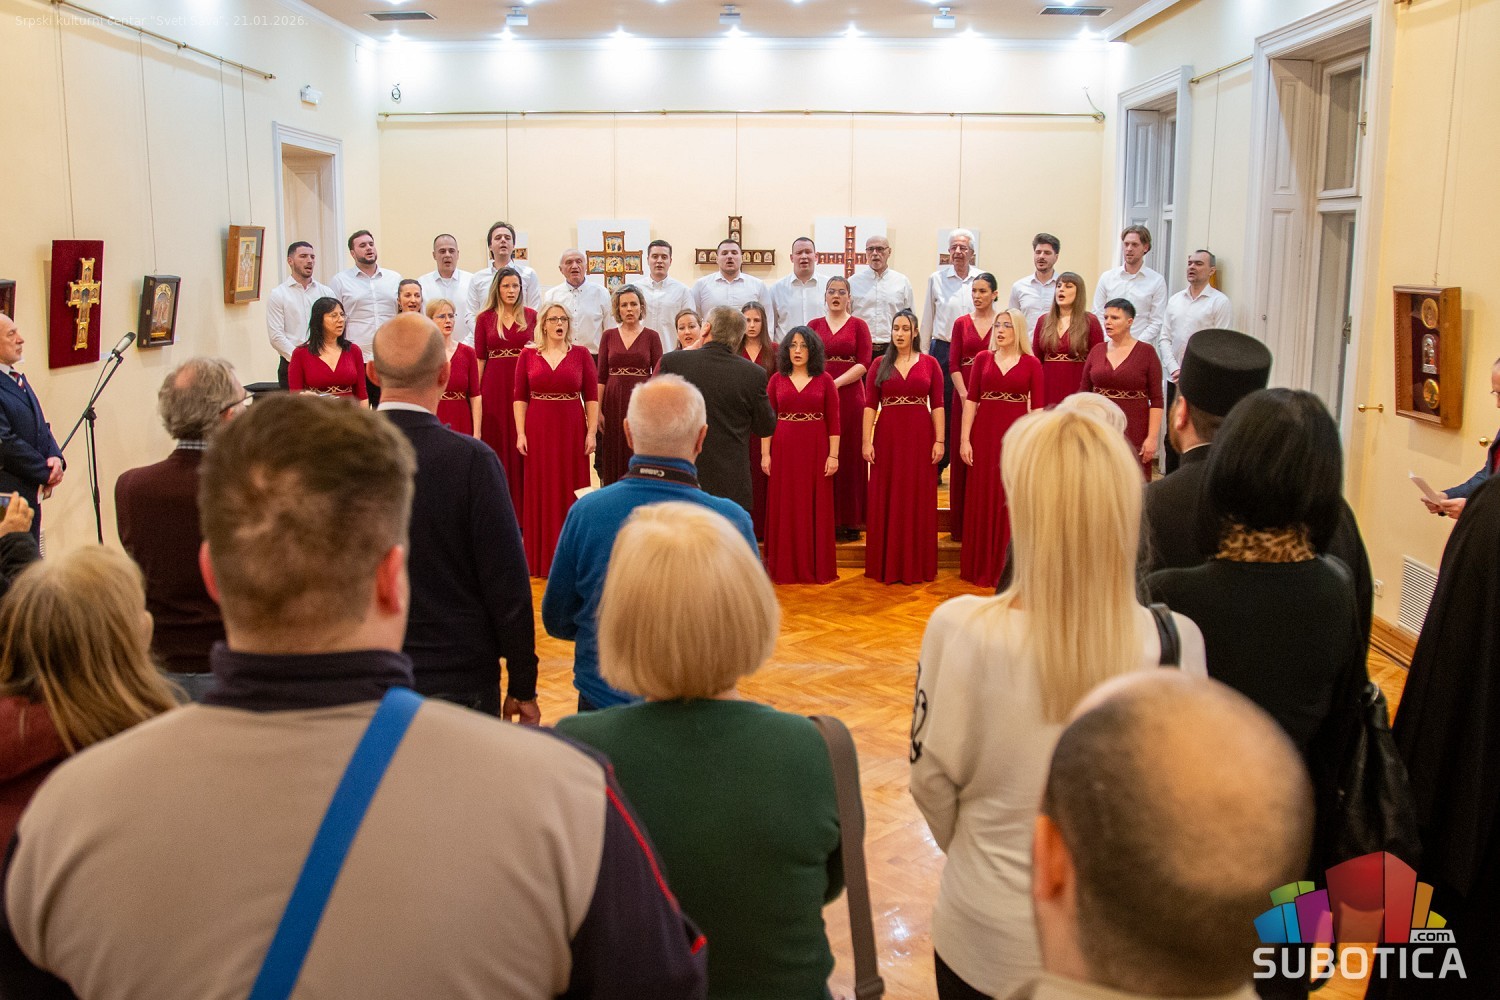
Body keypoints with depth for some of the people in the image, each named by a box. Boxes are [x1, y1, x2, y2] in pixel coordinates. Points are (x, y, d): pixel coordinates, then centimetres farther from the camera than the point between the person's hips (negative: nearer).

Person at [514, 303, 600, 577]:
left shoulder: (581, 354, 3)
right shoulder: (528, 355, 5)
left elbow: (591, 397, 1)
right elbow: (520, 398, 3)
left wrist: (592, 432, -6)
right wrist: (520, 434, -4)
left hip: (572, 431, 0)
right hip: (538, 431, 0)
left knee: (571, 493, 4)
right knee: (540, 493, 5)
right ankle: (541, 559, 14)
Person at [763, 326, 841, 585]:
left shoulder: (825, 380, 2)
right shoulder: (777, 379, 5)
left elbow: (834, 420, 0)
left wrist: (833, 455, -6)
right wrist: (765, 454, -2)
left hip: (815, 450, -1)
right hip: (783, 449, 1)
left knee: (815, 508, 4)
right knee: (785, 508, 5)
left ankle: (817, 567, 13)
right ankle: (785, 567, 14)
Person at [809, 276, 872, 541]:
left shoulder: (858, 325, 5)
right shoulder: (814, 325, 12)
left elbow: (864, 363, -4)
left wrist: (836, 383, -14)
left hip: (849, 396, -2)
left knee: (849, 456, 0)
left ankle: (850, 521, 6)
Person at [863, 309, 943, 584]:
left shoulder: (929, 363, 4)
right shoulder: (880, 365, 6)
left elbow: (938, 405, 1)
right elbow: (870, 405, 2)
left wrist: (939, 441, -6)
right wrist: (866, 442, -6)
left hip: (920, 437, -1)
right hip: (887, 437, 1)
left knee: (918, 500, 4)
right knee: (886, 501, 5)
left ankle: (917, 565, 13)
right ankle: (886, 565, 13)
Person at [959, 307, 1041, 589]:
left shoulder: (1031, 363, 2)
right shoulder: (983, 359, 6)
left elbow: (1036, 407, -1)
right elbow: (970, 400, 3)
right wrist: (964, 439, -4)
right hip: (985, 434, 2)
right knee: (983, 501, 7)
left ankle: (1009, 569, 13)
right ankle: (981, 566, 16)